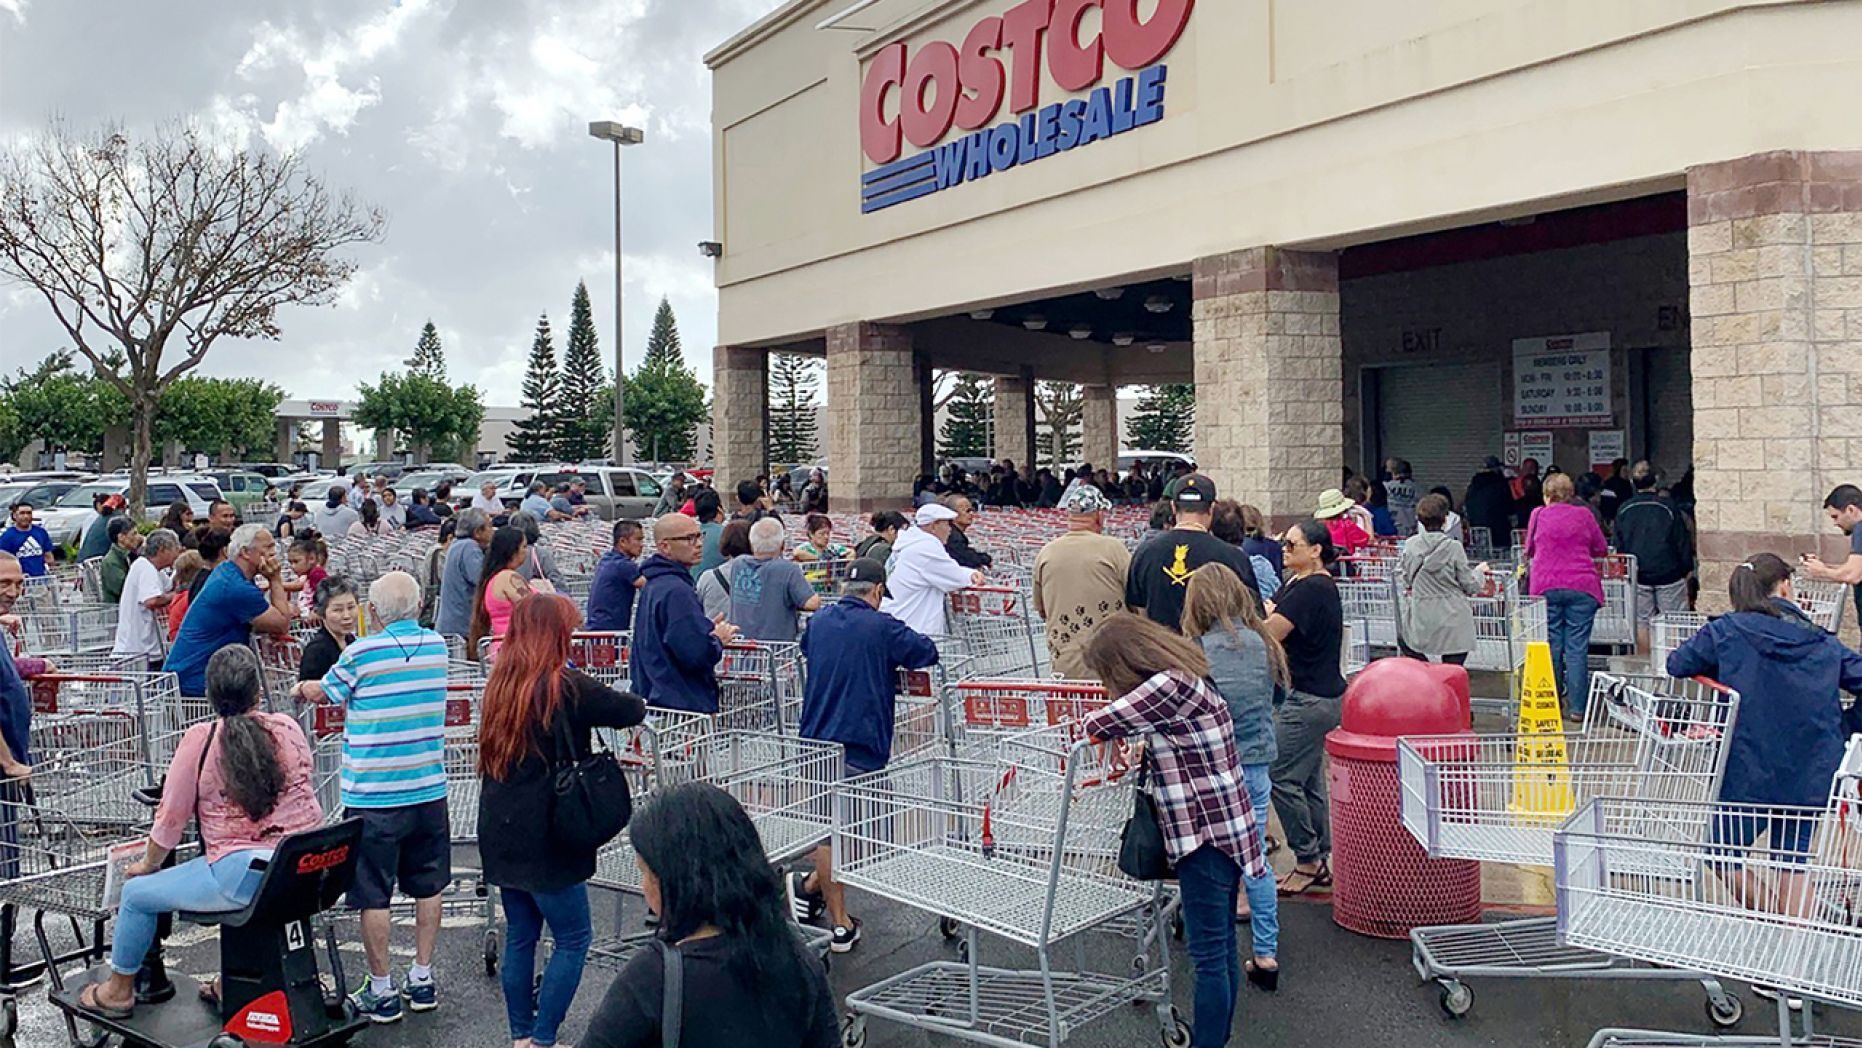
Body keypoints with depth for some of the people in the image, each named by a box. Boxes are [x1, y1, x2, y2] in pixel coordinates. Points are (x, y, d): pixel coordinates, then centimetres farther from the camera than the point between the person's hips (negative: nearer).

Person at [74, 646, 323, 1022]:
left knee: (137, 894, 18)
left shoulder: (200, 740, -5)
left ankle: (119, 990, 36)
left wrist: (147, 864, 19)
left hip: (243, 876, -5)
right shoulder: (288, 728, 5)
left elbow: (171, 819, 1)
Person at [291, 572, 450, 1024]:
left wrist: (300, 688, 27)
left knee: (374, 896, 7)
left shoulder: (362, 653, -12)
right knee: (427, 887, 16)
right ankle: (422, 979, 25)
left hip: (373, 796, -4)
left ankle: (381, 992, 15)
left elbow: (322, 693, 6)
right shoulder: (437, 646, 1)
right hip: (429, 789, 5)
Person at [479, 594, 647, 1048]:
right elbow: (634, 710, -11)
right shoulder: (565, 688, -16)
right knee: (573, 938, 4)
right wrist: (628, 703, 14)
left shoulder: (500, 685, 5)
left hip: (501, 834, 8)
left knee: (521, 936, 16)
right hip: (544, 837, -8)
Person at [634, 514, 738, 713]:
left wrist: (707, 629, 11)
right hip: (682, 702, -10)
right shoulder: (676, 591, -19)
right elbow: (696, 654, -25)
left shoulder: (654, 585, 13)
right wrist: (718, 639, -6)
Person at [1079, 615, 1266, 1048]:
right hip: (1226, 831, 10)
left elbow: (1097, 724, -17)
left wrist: (1085, 725, 2)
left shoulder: (1169, 686, -20)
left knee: (1209, 957, -1)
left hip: (1205, 837, -10)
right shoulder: (1188, 678, 10)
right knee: (1222, 946, 18)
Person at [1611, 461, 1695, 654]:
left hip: (1637, 575, 2)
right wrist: (1687, 568, 8)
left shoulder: (1623, 509, 0)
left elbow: (1616, 544, 4)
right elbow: (1683, 541, -2)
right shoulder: (1668, 507, -7)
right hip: (1668, 573, -2)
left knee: (1642, 622, 8)